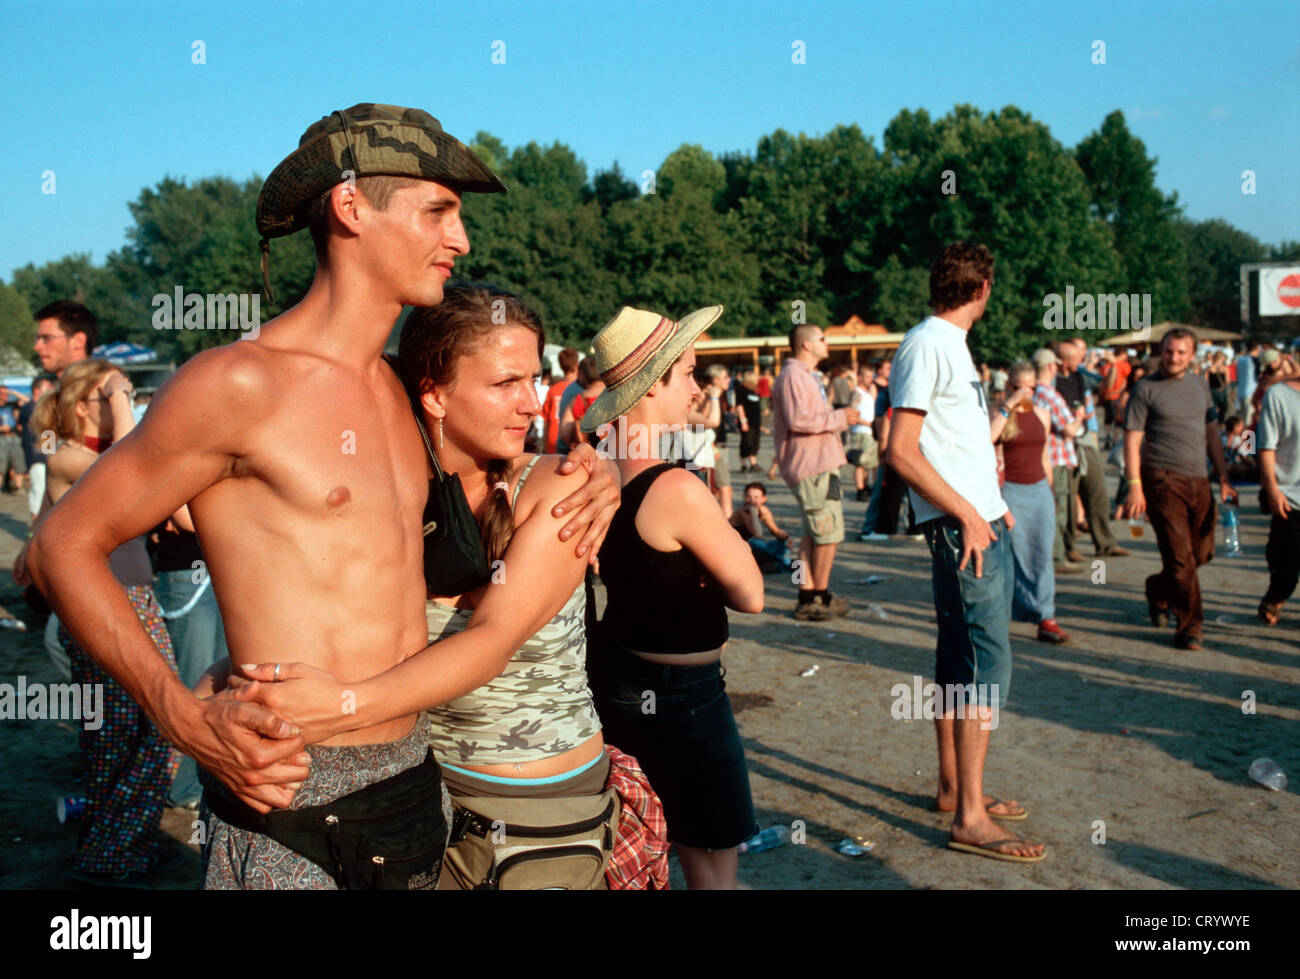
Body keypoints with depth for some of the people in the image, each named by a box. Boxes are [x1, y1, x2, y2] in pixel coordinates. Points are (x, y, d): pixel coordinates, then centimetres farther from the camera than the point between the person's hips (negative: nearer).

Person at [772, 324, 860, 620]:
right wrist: (839, 418, -16)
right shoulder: (793, 376, -14)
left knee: (815, 534, 13)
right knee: (829, 532, -5)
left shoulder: (805, 376, 21)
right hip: (812, 465, -11)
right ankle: (820, 597, 4)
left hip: (818, 463, 11)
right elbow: (798, 420, -25)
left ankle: (808, 597, 18)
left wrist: (839, 417, 14)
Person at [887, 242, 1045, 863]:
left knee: (959, 662, 14)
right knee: (986, 664, -10)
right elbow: (901, 450, -19)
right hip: (962, 526, -10)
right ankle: (970, 818, -5)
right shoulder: (927, 344, -12)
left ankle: (953, 788, 24)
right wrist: (968, 514, -19)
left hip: (980, 520, 10)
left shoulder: (950, 344, 18)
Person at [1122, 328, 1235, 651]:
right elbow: (1132, 439, -6)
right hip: (1163, 479, -6)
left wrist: (1223, 477, 15)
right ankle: (1189, 627, 3)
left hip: (1198, 479, 6)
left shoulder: (1200, 385, 14)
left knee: (1202, 552, 12)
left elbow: (1212, 433, 19)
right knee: (1180, 555, -6)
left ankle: (1158, 590, 38)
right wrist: (1134, 486, -13)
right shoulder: (1146, 388, -3)